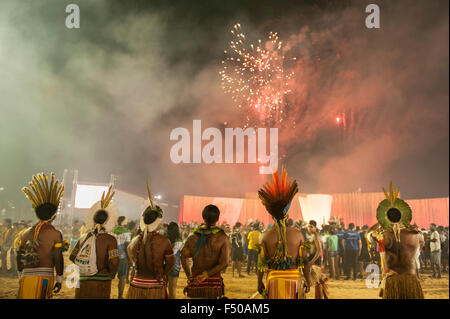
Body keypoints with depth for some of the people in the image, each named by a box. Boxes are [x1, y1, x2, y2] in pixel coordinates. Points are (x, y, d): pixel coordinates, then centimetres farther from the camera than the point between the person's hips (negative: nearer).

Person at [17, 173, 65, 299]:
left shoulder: (26, 233, 9)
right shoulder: (56, 234, -4)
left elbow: (19, 258, 13)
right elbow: (58, 259, -6)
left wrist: (21, 277, 24)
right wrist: (59, 279, 3)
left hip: (27, 277, 3)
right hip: (47, 277, -3)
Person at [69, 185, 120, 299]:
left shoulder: (83, 238, 6)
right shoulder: (110, 239, -10)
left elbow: (72, 257, 12)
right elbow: (114, 261, -18)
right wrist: (111, 273, 0)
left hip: (82, 281, 4)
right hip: (101, 281, -4)